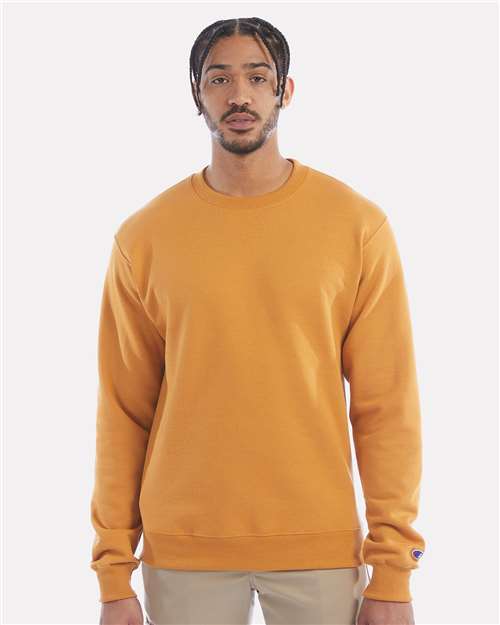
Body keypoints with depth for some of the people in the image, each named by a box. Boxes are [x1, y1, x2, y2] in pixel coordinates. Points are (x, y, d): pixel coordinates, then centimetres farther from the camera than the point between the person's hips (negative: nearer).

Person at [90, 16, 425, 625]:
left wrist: (392, 572, -5)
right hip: (183, 551, 1)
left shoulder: (357, 225, -3)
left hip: (321, 548, 0)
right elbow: (123, 411, 2)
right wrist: (114, 574, 1)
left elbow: (386, 405, -3)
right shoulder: (144, 237, 0)